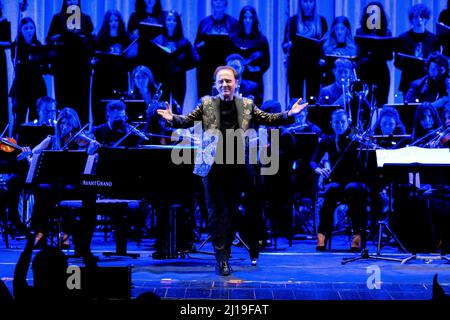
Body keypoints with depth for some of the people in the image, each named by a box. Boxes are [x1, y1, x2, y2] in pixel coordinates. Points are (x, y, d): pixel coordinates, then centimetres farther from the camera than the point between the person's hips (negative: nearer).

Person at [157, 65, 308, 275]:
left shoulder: (247, 105, 8)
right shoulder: (206, 103, 4)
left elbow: (268, 119, 7)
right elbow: (188, 120, 1)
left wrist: (289, 115, -6)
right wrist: (172, 118, -18)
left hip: (237, 167, 2)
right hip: (213, 166, -1)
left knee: (231, 211, 9)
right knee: (216, 212, -2)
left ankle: (225, 253, 20)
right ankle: (221, 257, 0)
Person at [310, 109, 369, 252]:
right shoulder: (327, 142, 9)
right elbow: (313, 162, 1)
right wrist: (319, 170, -23)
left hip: (355, 182, -1)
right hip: (336, 181, 1)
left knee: (352, 189, -37)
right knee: (333, 189, -35)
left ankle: (357, 234, -34)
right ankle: (322, 233, -35)